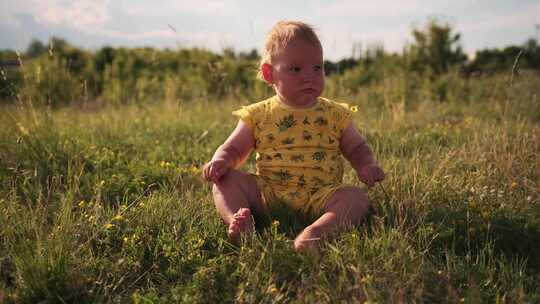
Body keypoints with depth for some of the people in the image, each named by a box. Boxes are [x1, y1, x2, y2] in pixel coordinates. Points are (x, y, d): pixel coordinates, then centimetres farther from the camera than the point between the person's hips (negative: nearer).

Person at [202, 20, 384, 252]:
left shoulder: (335, 114, 10)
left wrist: (367, 166, -5)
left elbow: (357, 149, 18)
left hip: (321, 196, 0)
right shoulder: (258, 115, 8)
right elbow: (233, 149, 12)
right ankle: (237, 222, -36)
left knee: (357, 197, -26)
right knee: (226, 178, -14)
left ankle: (317, 232, -50)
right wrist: (220, 161, -12)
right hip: (267, 195, 1)